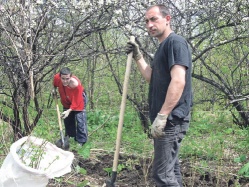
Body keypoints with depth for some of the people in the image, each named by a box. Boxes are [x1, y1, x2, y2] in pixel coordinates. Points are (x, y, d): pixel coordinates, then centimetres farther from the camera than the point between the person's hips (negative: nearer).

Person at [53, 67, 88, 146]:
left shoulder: (76, 84, -41)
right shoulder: (57, 78, -30)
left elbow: (76, 101, -32)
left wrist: (69, 111, -38)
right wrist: (54, 90, -9)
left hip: (78, 98, -5)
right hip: (66, 100, 5)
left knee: (80, 119, -13)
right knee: (67, 119, 15)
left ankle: (81, 141, -7)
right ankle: (68, 138, 33)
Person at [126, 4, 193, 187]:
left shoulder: (176, 42, -12)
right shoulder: (163, 47, 18)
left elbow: (178, 82, -23)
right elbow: (151, 77, 24)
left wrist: (161, 116, -25)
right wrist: (138, 56, 15)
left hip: (172, 119, -10)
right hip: (168, 119, 10)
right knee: (170, 169, 16)